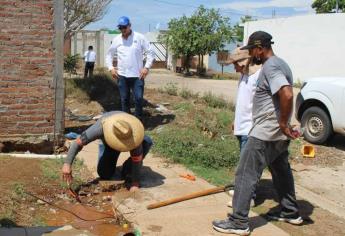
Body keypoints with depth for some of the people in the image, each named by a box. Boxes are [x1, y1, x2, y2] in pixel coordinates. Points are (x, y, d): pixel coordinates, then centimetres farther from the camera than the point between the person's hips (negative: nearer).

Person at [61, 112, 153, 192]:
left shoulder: (134, 131, -42)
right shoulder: (100, 128, -43)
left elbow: (137, 159, -35)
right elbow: (78, 142, -34)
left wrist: (135, 183, -33)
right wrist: (67, 164, -40)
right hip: (107, 142, 0)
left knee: (147, 142, -33)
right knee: (104, 175, -11)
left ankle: (128, 173, -12)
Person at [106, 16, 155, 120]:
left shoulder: (139, 37, -3)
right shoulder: (116, 40, 5)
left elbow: (150, 53, 0)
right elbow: (109, 54, 17)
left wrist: (146, 67, -10)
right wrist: (111, 68, 3)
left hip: (137, 75, -3)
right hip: (122, 76, 3)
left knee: (139, 99, -4)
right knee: (124, 100, 9)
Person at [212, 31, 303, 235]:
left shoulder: (271, 66, -18)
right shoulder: (279, 64, 15)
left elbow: (287, 95, -32)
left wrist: (283, 123, -22)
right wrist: (283, 125, 13)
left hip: (266, 133, -11)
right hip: (278, 134, 11)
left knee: (246, 175, -5)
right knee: (282, 172, 21)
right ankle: (290, 212, 34)